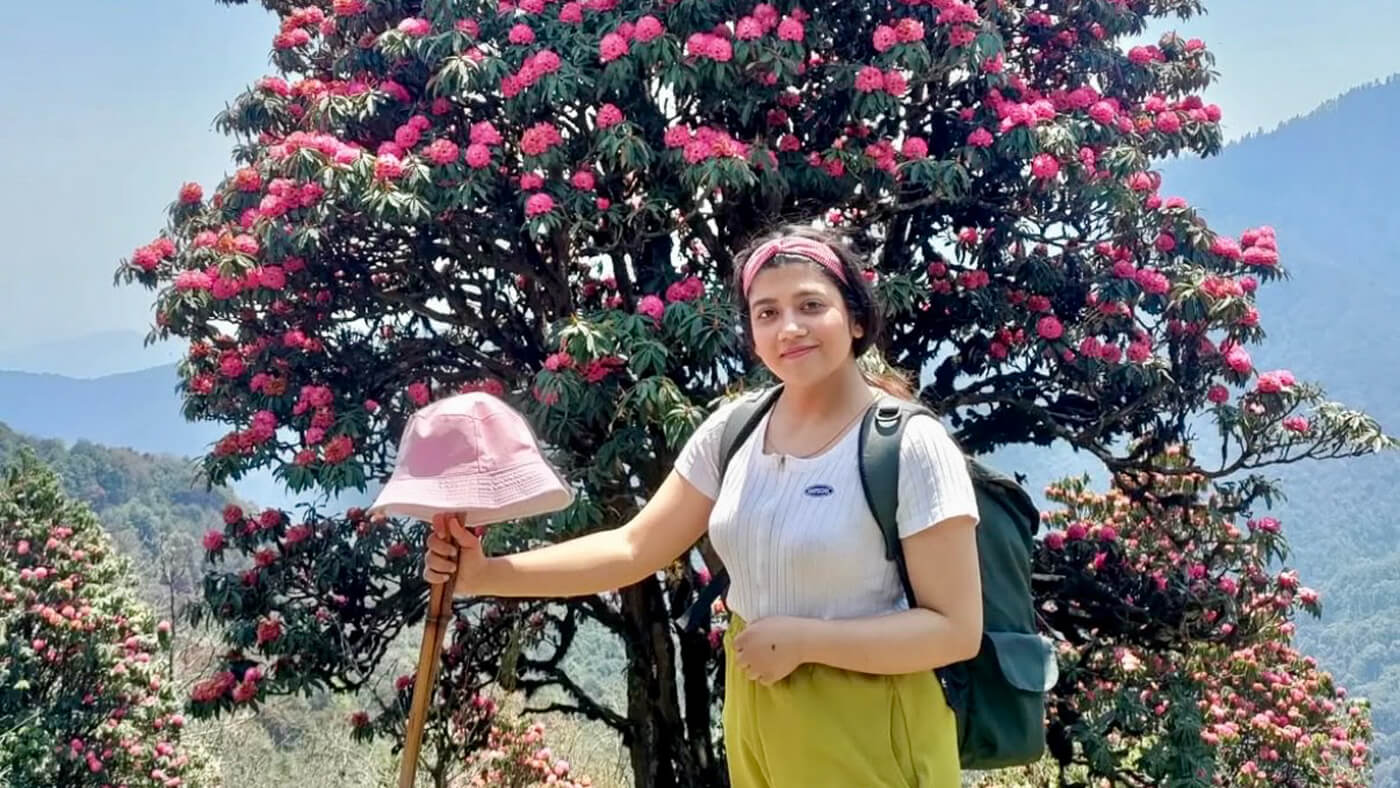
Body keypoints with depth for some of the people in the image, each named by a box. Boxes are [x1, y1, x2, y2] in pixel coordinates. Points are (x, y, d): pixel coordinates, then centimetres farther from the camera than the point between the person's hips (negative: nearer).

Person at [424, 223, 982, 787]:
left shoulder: (910, 446, -17)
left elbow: (956, 630, -18)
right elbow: (633, 549, 0)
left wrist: (801, 639, -22)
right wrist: (486, 574, -10)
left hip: (868, 741, -5)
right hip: (754, 725, 6)